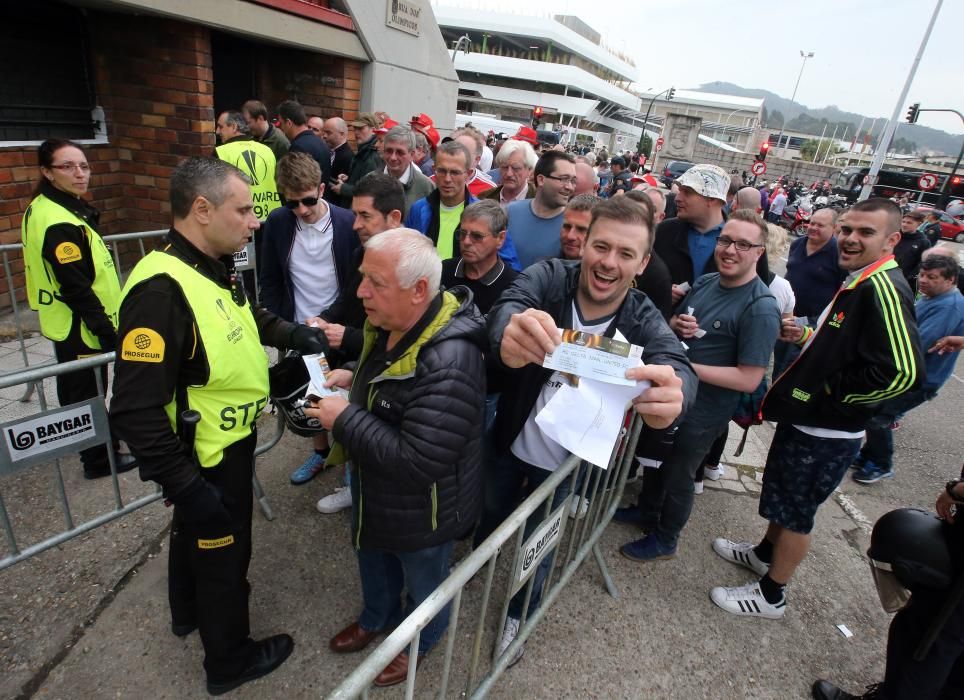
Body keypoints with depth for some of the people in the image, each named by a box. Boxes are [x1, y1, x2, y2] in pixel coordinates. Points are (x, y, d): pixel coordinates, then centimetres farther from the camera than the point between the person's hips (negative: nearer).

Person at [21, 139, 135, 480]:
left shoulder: (45, 208, 6)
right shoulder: (59, 223, -26)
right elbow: (77, 289, -27)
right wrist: (108, 332, -23)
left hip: (64, 322, 10)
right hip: (80, 327, -10)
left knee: (73, 387, 26)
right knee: (89, 393, 5)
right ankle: (99, 459, 22)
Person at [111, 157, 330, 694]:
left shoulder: (218, 269, -2)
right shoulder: (161, 291, -32)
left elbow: (249, 318, 18)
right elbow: (137, 411, -32)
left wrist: (293, 334, 1)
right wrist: (188, 487, -29)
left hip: (230, 443, 9)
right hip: (208, 459, -9)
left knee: (195, 534, 30)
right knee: (223, 550, 13)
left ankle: (189, 612, 58)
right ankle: (230, 660, 40)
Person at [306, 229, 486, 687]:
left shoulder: (447, 365, -39)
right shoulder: (389, 325, -9)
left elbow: (417, 462, -38)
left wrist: (346, 419, -29)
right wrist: (356, 379, -5)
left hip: (420, 510, -8)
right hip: (374, 493, 8)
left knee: (422, 581, 24)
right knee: (373, 557, 33)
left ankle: (419, 641, 56)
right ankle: (376, 618, 64)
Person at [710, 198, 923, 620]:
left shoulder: (882, 289, -22)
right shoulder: (859, 283, 9)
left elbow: (900, 372, -30)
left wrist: (826, 396, -19)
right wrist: (807, 337, 4)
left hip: (826, 433, -9)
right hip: (806, 419, 9)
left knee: (795, 512, 7)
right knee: (782, 496, 25)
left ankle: (770, 596, 26)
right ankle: (764, 554, 47)